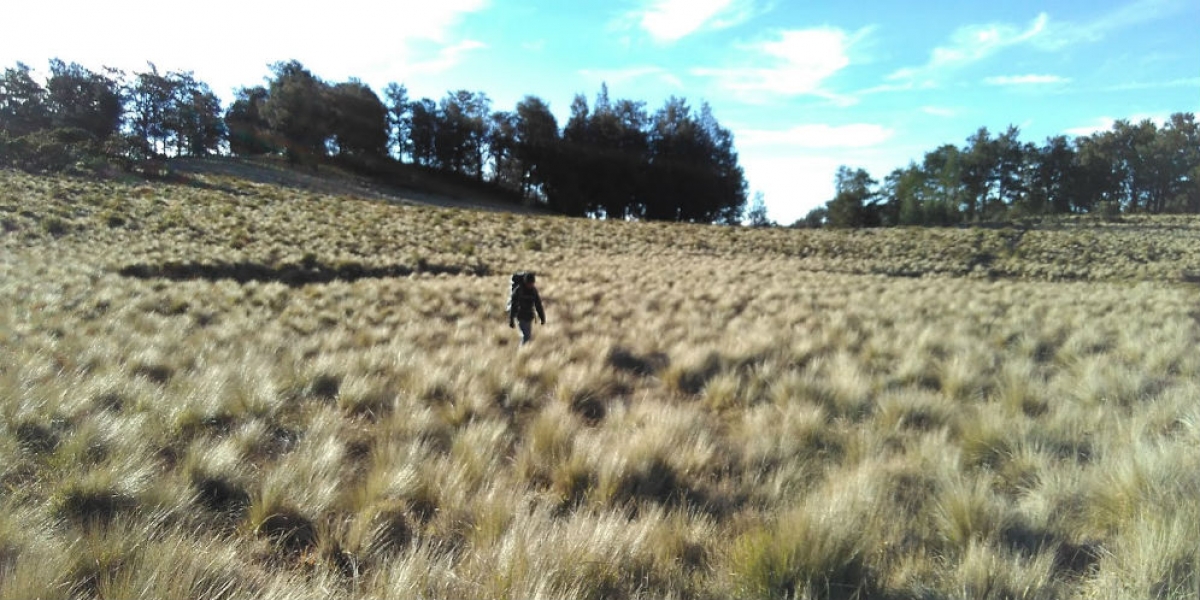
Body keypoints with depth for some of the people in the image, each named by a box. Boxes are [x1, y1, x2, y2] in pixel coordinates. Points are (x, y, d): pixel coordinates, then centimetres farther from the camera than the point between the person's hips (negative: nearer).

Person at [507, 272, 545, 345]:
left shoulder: (534, 290, -3)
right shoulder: (518, 290, -17)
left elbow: (538, 305, 6)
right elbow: (513, 306, -14)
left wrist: (542, 318, 9)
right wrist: (511, 320, -13)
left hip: (529, 316, 5)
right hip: (521, 317, -5)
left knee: (529, 336, 15)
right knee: (526, 335, -11)